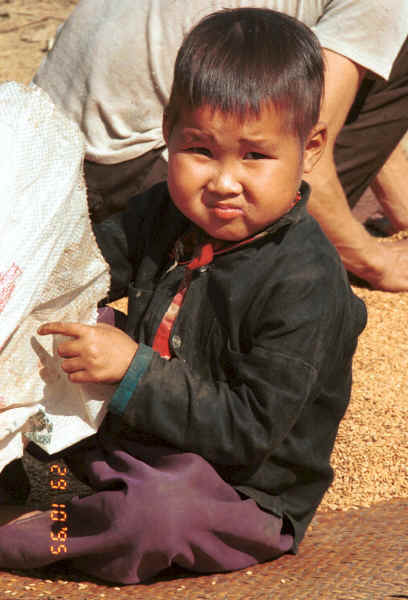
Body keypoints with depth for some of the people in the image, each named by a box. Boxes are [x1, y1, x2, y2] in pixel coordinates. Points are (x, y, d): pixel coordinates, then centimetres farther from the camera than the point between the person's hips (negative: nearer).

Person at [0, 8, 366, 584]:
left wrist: (135, 372, -34)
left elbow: (251, 426, -28)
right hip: (140, 427, 7)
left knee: (164, 511, -38)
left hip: (245, 489, -7)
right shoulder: (165, 213, -4)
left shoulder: (306, 283, -27)